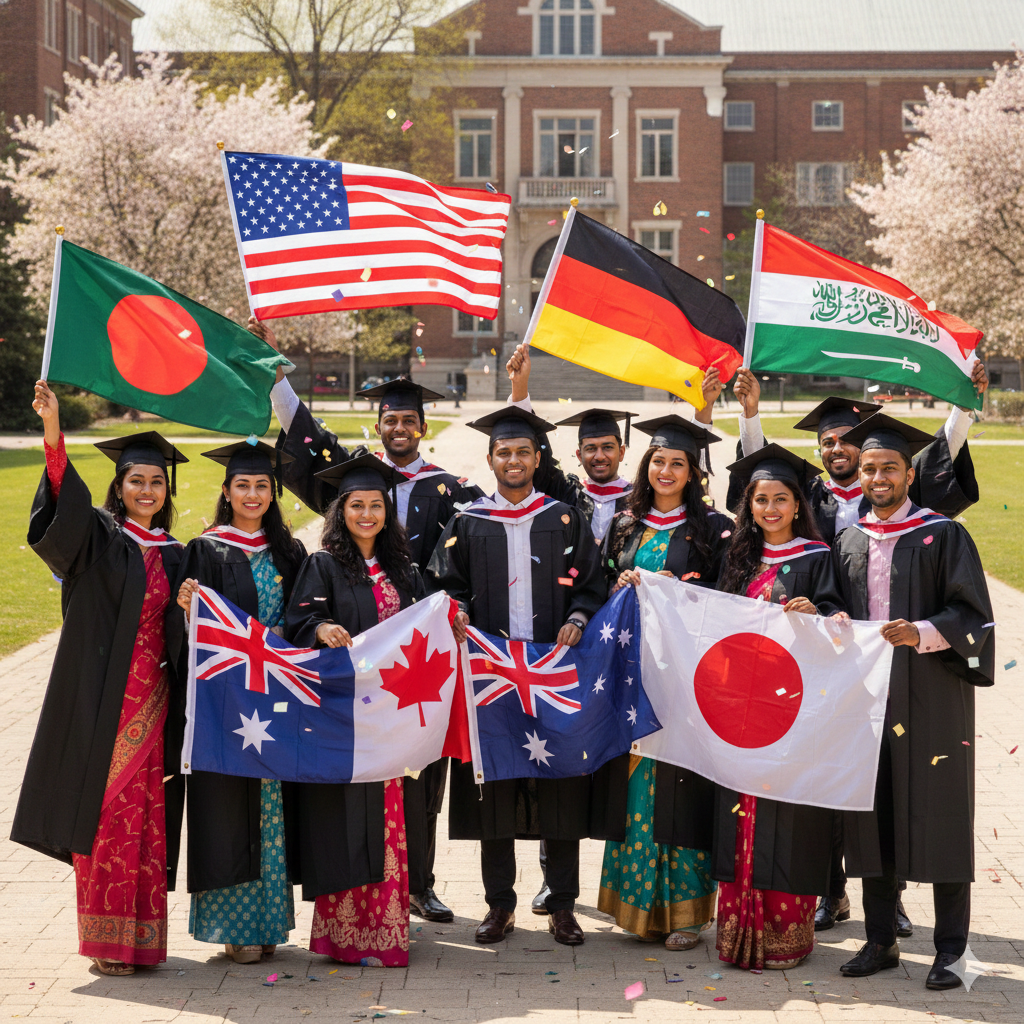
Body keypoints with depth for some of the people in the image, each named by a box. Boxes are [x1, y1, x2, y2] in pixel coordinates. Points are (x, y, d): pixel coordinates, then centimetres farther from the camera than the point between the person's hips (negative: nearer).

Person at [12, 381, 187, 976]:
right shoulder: (97, 538, 0)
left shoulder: (175, 558, 14)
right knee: (105, 815, -4)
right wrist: (53, 433, -37)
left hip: (152, 699, 4)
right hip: (100, 699, -4)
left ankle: (141, 937, 14)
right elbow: (65, 505, -21)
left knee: (145, 818, 5)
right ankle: (108, 941, 3)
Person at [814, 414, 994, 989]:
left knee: (940, 817, -3)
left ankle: (950, 950, 4)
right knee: (873, 820, 6)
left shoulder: (943, 536, -1)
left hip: (931, 698, -4)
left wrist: (921, 632, -22)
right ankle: (881, 941, 16)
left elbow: (972, 613, -6)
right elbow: (831, 603, 19)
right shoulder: (849, 542, 13)